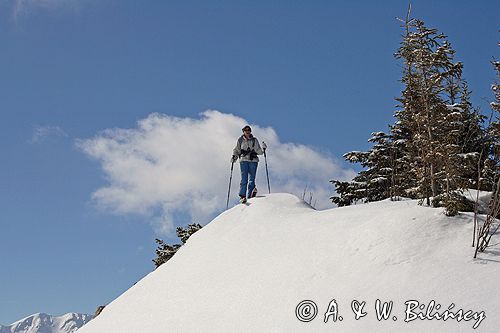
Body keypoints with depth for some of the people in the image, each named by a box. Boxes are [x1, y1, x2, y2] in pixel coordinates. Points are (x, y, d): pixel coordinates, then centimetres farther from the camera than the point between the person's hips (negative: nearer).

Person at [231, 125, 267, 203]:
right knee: (244, 179, -11)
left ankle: (250, 196, 0)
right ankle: (242, 196, -13)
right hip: (243, 160, -1)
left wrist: (263, 149, -8)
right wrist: (234, 156, -1)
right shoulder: (240, 140, 12)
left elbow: (258, 151, 11)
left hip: (253, 161, 1)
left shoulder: (254, 140, 12)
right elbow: (236, 150, 16)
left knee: (252, 179, -3)